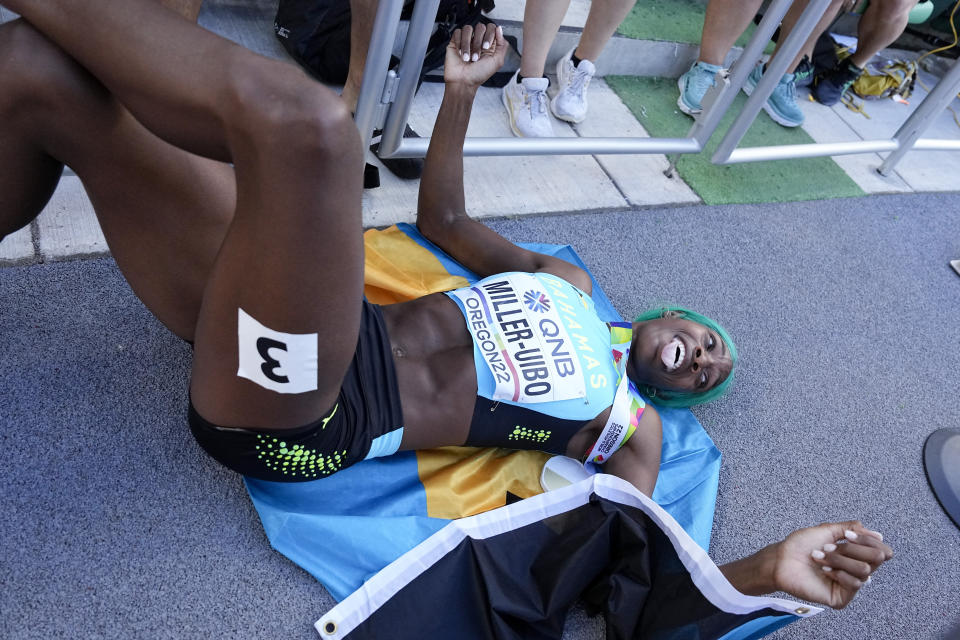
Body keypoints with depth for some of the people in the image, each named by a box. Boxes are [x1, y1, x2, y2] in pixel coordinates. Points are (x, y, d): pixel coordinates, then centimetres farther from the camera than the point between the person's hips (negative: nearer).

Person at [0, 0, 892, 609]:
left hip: (299, 424, -5)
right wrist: (461, 89, 17)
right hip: (304, 324, 6)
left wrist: (768, 569, -15)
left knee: (306, 122, -34)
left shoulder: (632, 429, 10)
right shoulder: (567, 282, 22)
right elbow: (442, 217, 27)